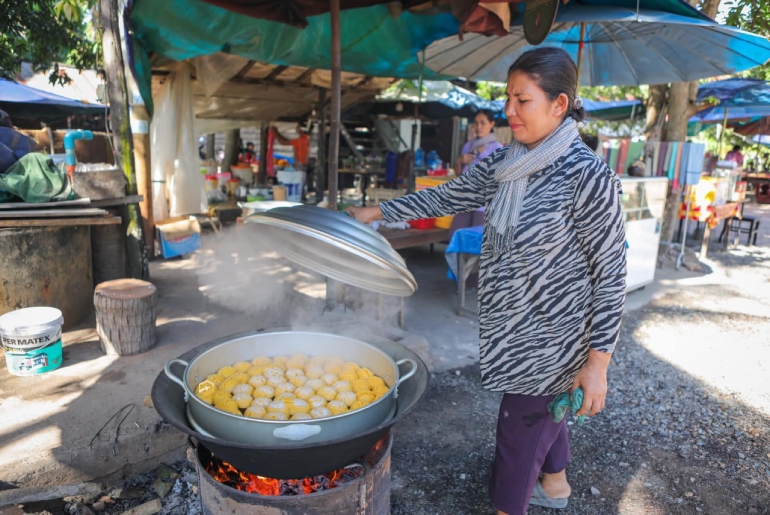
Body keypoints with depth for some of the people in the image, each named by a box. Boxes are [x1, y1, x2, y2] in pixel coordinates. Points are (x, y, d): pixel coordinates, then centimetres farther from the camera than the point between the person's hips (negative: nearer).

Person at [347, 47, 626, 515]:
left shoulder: (587, 176, -22)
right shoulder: (505, 164, 0)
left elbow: (612, 274, -19)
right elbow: (446, 198, 9)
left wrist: (597, 364, -18)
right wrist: (376, 212, 5)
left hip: (548, 338, -7)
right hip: (512, 326, 7)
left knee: (520, 432, 8)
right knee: (542, 411, 27)